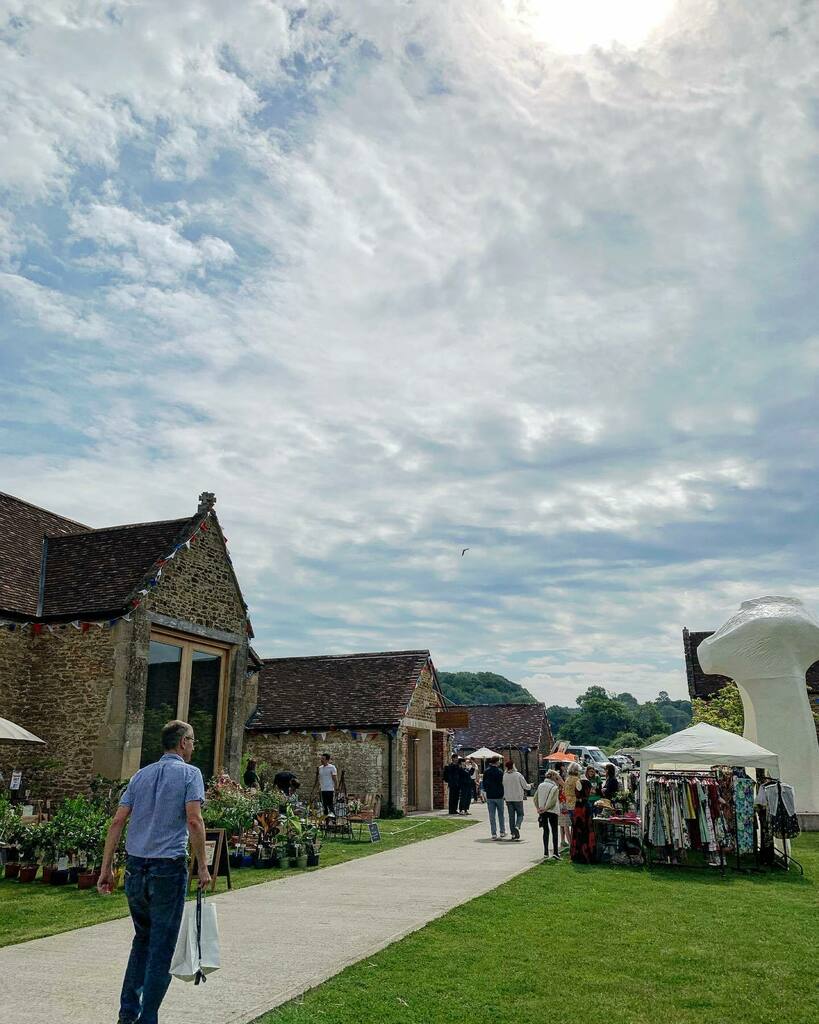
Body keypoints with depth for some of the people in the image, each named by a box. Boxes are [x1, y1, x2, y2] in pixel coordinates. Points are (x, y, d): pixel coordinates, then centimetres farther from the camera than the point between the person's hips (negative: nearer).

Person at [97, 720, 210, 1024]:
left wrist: (106, 868, 9)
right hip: (169, 868, -6)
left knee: (142, 939, 22)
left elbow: (117, 822, 7)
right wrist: (202, 866, -8)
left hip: (135, 867, 6)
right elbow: (194, 821, -16)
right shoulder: (189, 773, -5)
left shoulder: (141, 775, 12)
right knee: (162, 947, 6)